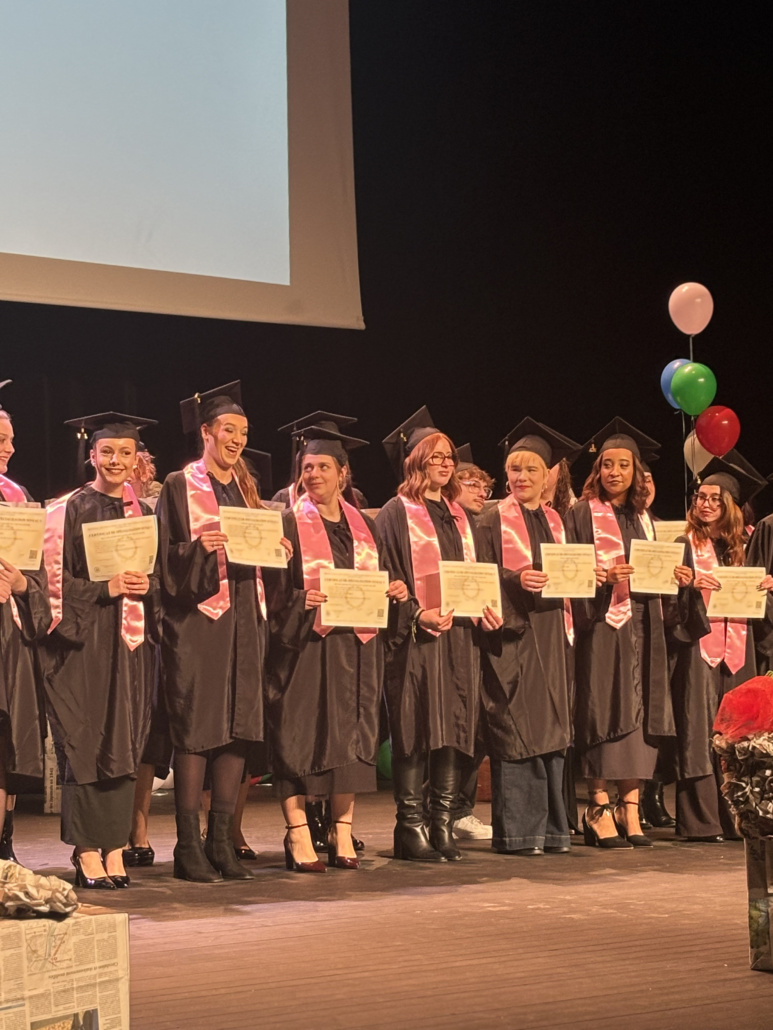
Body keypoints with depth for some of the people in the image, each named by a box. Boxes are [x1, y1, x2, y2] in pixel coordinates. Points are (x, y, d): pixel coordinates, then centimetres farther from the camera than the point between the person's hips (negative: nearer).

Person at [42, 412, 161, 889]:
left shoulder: (144, 513, 12)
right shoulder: (70, 510, -2)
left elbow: (163, 577, 15)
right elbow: (56, 578, -7)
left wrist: (146, 587, -5)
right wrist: (105, 589, -18)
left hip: (132, 640, 5)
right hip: (84, 641, -4)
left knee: (125, 744, 4)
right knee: (86, 745, -4)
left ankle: (115, 850, 10)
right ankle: (88, 855, 1)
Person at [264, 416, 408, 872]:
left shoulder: (363, 526, 13)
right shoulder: (290, 525, -1)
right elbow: (272, 591, -6)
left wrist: (396, 592, -2)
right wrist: (303, 601, -23)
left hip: (355, 647, 5)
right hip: (304, 646, -4)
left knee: (351, 736, 5)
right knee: (300, 739, -5)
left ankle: (342, 832, 12)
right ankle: (299, 837, -1)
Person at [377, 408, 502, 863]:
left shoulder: (459, 515, 19)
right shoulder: (396, 514, -1)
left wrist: (487, 608, 1)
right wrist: (418, 615, -20)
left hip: (461, 634, 6)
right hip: (417, 638, -6)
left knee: (455, 731, 3)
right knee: (416, 733, -6)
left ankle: (443, 826, 8)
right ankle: (411, 829, -1)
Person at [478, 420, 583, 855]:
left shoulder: (556, 522, 16)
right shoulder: (494, 522, 0)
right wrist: (517, 580, -20)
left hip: (553, 637, 5)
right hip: (513, 636, -5)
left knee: (553, 733, 5)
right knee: (516, 736, -8)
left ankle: (551, 827, 11)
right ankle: (517, 831, -5)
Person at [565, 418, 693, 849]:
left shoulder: (644, 519, 17)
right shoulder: (582, 515, 1)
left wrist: (674, 576, 1)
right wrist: (604, 577, -21)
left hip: (643, 629, 5)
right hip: (601, 626, -5)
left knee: (640, 715, 1)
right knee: (604, 713, -8)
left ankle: (630, 809, 5)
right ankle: (600, 809, -4)